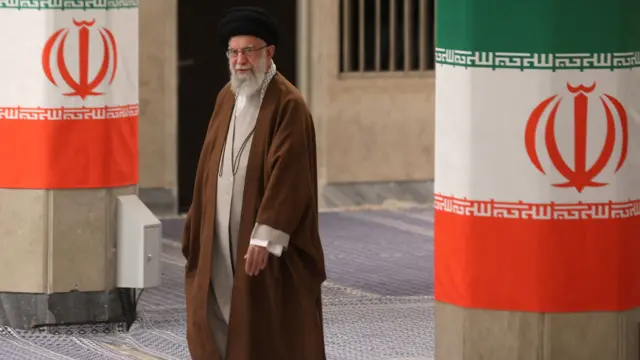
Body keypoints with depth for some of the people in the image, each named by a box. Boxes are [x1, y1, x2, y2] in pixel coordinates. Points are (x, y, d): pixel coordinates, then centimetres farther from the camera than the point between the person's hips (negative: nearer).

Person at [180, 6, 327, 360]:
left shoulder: (288, 104, -13)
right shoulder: (227, 98, 11)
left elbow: (287, 175, -19)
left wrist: (265, 237, -23)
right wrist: (196, 229, 13)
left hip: (268, 244, -7)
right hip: (221, 241, 7)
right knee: (218, 324, 8)